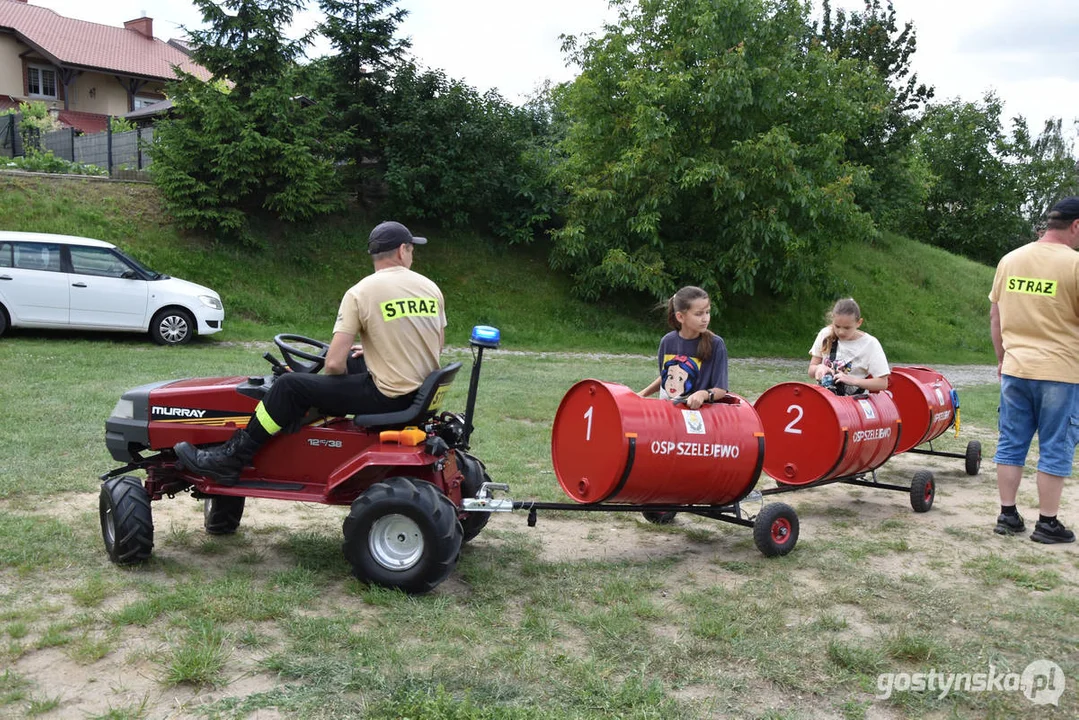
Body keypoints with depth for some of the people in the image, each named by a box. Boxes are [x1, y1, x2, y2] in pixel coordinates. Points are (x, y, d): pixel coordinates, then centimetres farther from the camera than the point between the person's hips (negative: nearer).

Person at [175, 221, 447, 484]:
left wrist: (339, 371, 11)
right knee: (353, 362, 29)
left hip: (389, 397, -6)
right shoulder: (430, 287, 5)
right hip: (423, 392, 7)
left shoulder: (360, 293, -10)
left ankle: (231, 459, 5)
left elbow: (333, 364, -15)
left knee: (289, 386, 1)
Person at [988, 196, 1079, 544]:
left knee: (1011, 443, 11)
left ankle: (1007, 515, 16)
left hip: (1014, 369, 5)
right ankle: (1047, 523, 11)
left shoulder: (1009, 260, 5)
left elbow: (995, 316, 11)